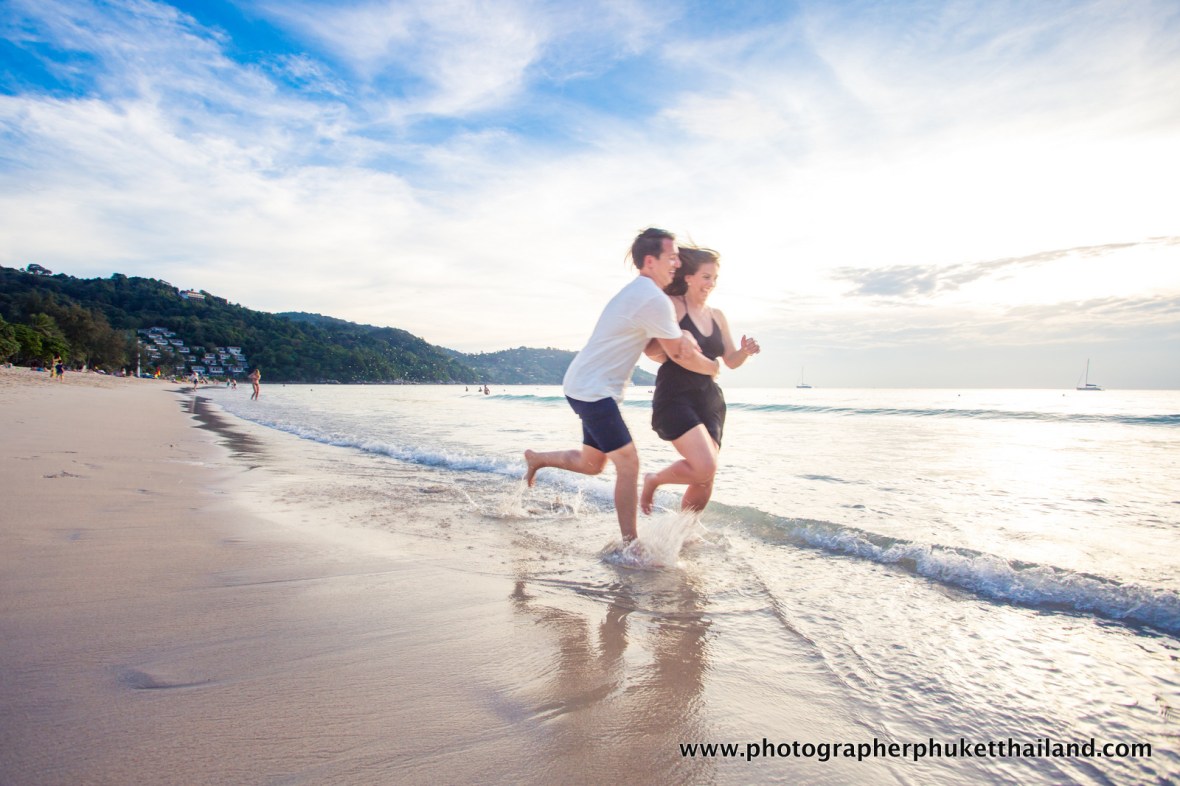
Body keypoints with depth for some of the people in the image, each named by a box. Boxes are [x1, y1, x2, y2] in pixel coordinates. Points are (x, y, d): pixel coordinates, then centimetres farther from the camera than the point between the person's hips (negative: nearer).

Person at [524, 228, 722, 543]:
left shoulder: (637, 293, 14)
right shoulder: (655, 301, -19)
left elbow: (661, 347, 17)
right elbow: (680, 355, -10)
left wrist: (681, 337, -5)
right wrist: (713, 367, 9)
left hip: (588, 387, 10)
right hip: (593, 390, -10)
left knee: (591, 464, 20)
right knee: (628, 464, -7)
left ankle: (536, 458, 38)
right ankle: (630, 543, 1)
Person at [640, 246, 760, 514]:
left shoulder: (717, 316, 15)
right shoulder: (672, 306, -5)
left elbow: (731, 360, 17)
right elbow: (650, 350, -7)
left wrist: (745, 351, -4)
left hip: (709, 400, 7)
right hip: (675, 398, -7)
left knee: (704, 483, 5)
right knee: (705, 468, -22)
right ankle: (653, 480, 8)